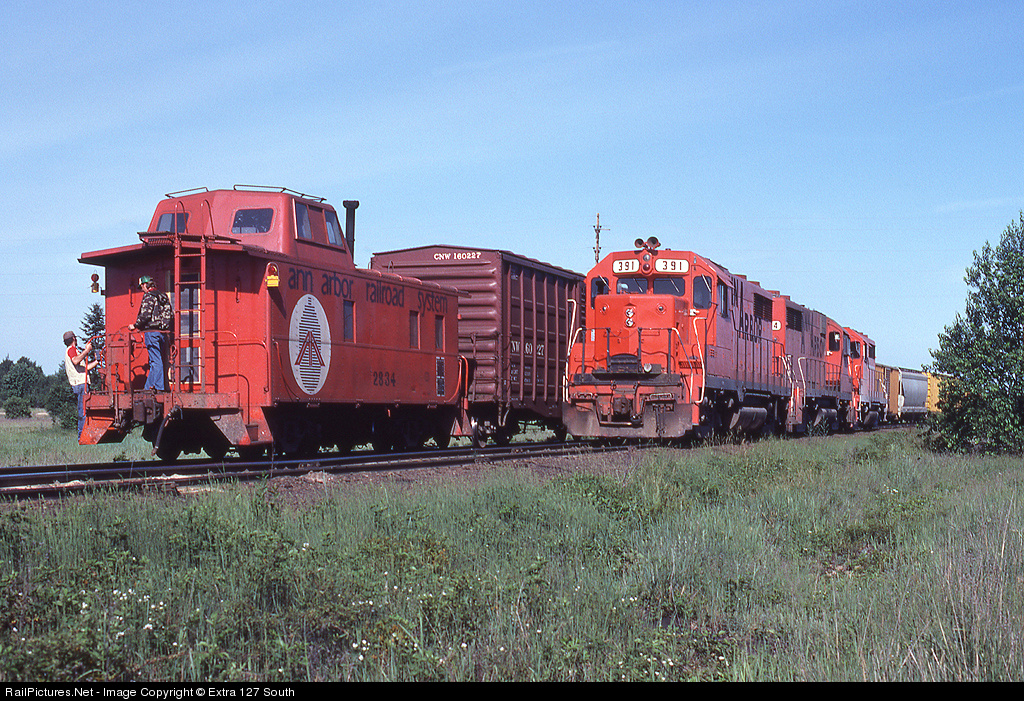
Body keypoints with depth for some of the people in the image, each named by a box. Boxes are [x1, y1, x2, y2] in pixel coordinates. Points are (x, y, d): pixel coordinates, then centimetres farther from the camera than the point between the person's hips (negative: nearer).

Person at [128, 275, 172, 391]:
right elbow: (171, 315, 16)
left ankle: (159, 387, -9)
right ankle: (149, 386, 14)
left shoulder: (148, 296, -8)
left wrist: (135, 326, -7)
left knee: (155, 360, -7)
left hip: (152, 332, -8)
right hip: (163, 332, 8)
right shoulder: (164, 296, 15)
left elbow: (145, 315, -17)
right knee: (155, 360, 11)